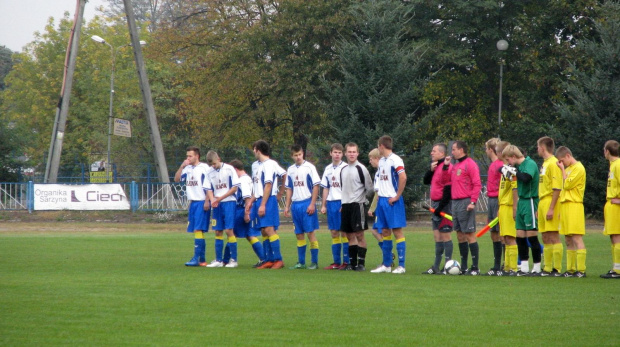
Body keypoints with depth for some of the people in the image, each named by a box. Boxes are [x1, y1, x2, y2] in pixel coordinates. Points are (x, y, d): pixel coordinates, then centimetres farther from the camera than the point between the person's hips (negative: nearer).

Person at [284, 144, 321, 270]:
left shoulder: (309, 167, -4)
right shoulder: (290, 170, 13)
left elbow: (315, 186, -7)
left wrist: (312, 204, -13)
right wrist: (287, 206, 13)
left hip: (307, 203, -6)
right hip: (295, 205, 6)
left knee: (310, 232, -6)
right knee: (299, 234, 9)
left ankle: (314, 262, -2)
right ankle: (301, 262, 14)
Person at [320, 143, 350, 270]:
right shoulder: (328, 169, 14)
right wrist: (323, 205, 13)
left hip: (343, 202, -6)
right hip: (331, 202, 6)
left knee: (344, 232, -5)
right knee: (334, 232, 6)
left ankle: (346, 261, -2)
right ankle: (336, 262, 10)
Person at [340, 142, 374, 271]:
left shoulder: (361, 169, -7)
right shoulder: (343, 169, 12)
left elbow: (370, 189, -4)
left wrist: (360, 197, 6)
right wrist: (343, 204, 15)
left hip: (358, 205, -6)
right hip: (346, 205, 6)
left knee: (359, 234, -7)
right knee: (350, 235, 9)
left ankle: (361, 263, -4)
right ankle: (352, 263, 14)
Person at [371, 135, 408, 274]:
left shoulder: (395, 160, -12)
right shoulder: (381, 161, 15)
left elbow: (403, 178, -21)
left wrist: (397, 196, -18)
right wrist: (379, 195, 13)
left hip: (392, 201, -9)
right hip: (382, 199, 9)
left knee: (397, 230, -5)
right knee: (385, 231, 10)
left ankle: (401, 265, -3)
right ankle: (386, 265, 16)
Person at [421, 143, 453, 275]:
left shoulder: (446, 167, -15)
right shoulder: (436, 166, 15)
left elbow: (448, 190, -19)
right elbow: (426, 181, 15)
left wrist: (440, 207, -19)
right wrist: (431, 170, -3)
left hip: (443, 205, -10)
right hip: (435, 204, 10)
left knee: (445, 235, -7)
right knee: (437, 236, 12)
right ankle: (436, 267, 16)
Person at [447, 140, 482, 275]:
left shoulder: (470, 164, -8)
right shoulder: (455, 166, 18)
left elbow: (477, 184, -13)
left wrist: (473, 202, -19)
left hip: (465, 203, -9)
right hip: (455, 202, 9)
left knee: (469, 234, -8)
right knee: (460, 235, 9)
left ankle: (475, 268, -7)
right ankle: (464, 267, 13)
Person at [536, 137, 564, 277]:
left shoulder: (553, 163, -12)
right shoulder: (545, 163, 18)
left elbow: (557, 188, -18)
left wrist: (551, 208, -21)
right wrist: (539, 208, 20)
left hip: (550, 202, -10)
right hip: (542, 202, 10)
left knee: (553, 236, -9)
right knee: (545, 238, 10)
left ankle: (557, 269, -9)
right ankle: (547, 268, 14)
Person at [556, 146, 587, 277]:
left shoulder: (578, 168, -8)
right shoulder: (567, 169, 20)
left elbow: (567, 185, -14)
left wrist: (563, 170, -5)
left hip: (574, 206, -9)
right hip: (564, 206, 9)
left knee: (576, 238, -12)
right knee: (568, 241, 8)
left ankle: (581, 270, -15)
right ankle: (571, 269, 11)